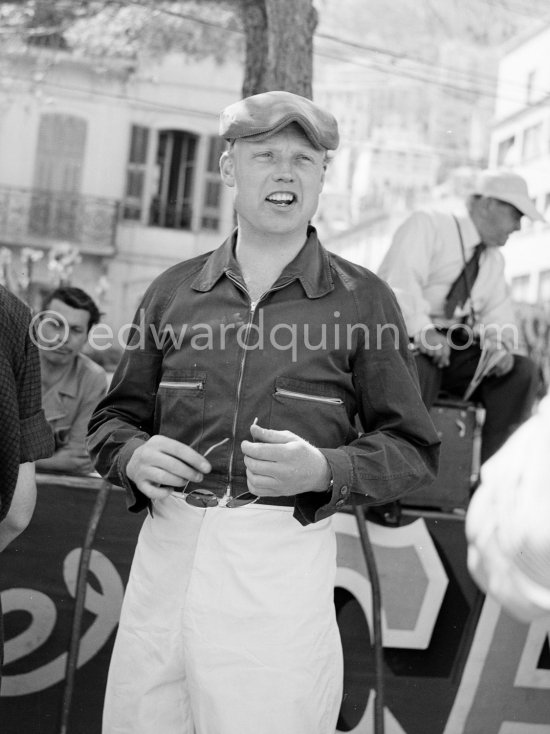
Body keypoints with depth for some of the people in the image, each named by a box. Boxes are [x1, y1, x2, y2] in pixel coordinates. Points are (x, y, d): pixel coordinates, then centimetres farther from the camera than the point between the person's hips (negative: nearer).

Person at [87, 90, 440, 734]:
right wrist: (134, 455, -5)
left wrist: (322, 470, -15)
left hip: (284, 565, -2)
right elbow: (114, 417, 17)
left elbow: (412, 449, 3)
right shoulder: (172, 292, 10)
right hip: (165, 552, 3)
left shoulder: (362, 300, 3)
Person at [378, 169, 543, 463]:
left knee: (522, 372, -15)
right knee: (416, 371, -39)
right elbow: (400, 280, -17)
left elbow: (497, 315, 15)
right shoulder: (427, 225, -1)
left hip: (457, 349, 7)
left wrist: (499, 342, -11)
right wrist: (422, 330, -32)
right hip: (405, 338, -6)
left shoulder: (494, 260, 21)